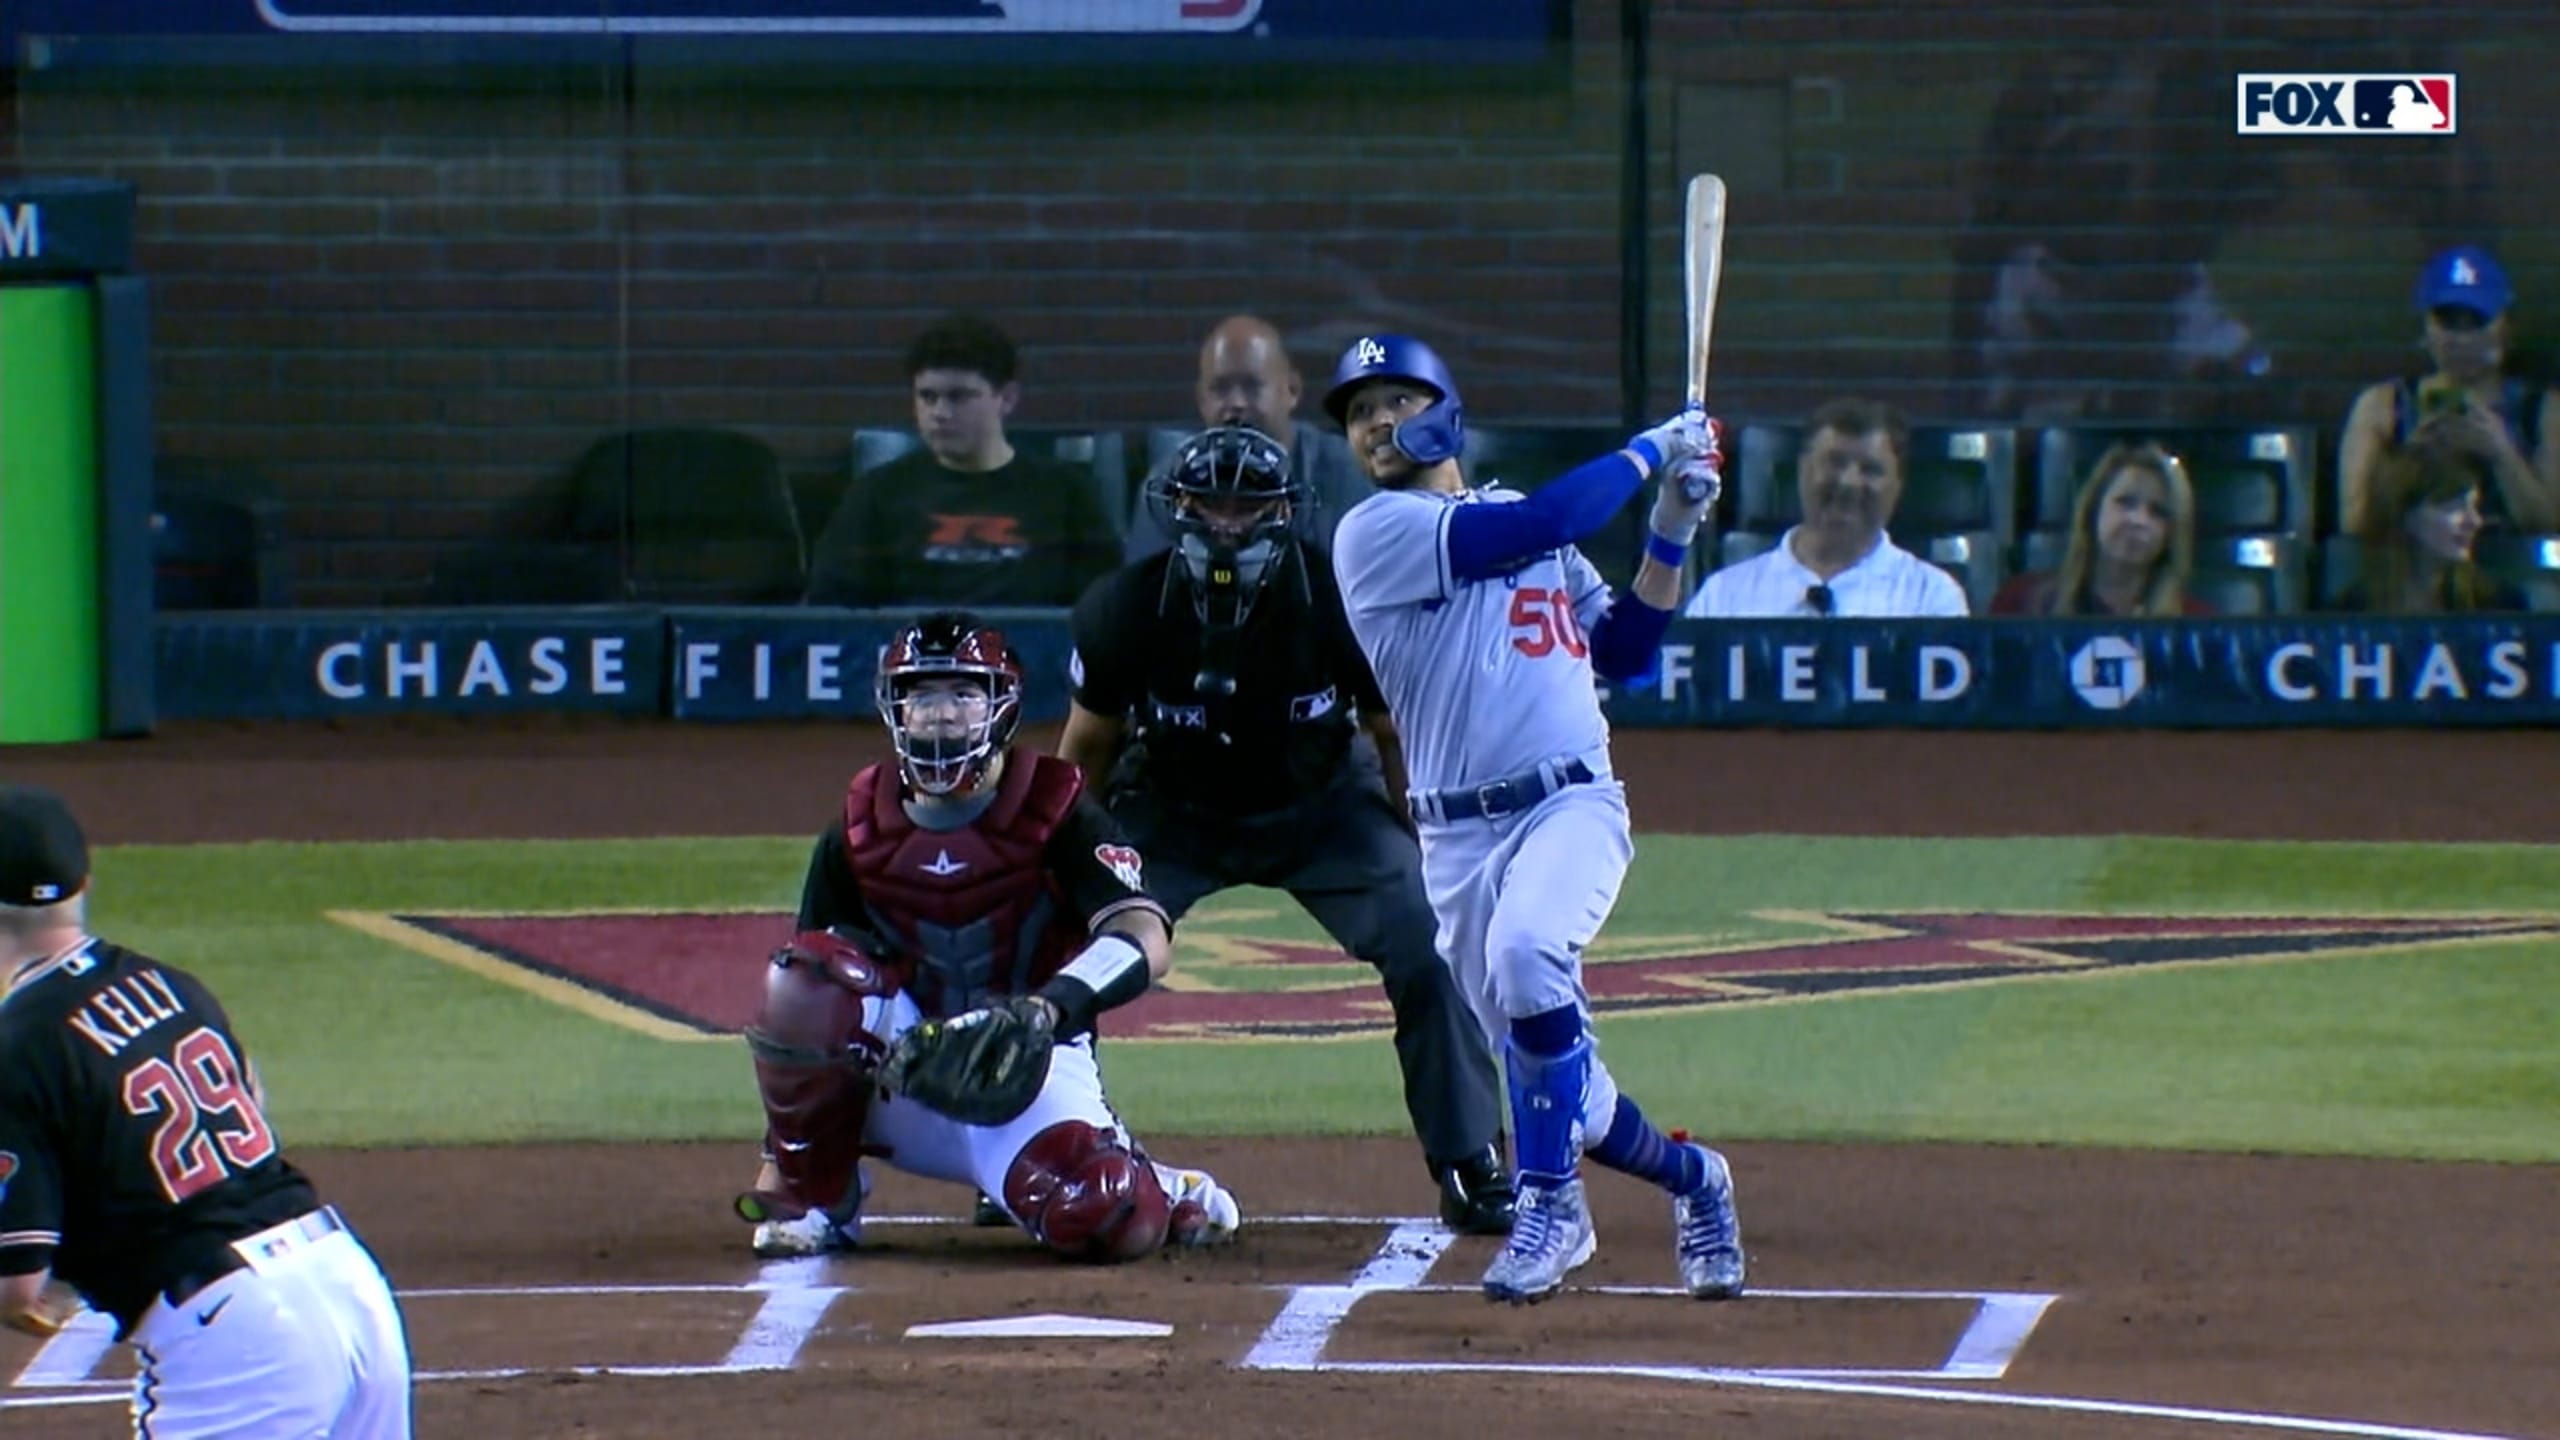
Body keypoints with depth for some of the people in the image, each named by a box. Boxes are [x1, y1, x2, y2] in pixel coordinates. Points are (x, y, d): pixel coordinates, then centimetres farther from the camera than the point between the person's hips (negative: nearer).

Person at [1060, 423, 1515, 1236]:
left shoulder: (1339, 603, -25)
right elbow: (1085, 751, -6)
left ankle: (1473, 1171, -5)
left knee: (1429, 949, -17)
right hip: (1171, 814, 1)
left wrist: (1427, 862, -9)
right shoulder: (1125, 611, -23)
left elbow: (1393, 737, -9)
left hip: (1324, 804, -1)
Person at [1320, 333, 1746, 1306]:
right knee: (1553, 1090, 3)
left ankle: (1550, 1203, -20)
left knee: (1523, 951, -32)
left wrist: (1672, 533, 6)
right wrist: (1648, 450, -3)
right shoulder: (1376, 533, -3)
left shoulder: (1524, 522, 15)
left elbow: (1624, 651, 15)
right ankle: (1691, 1178, 32)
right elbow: (1543, 526, -14)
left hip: (1573, 805, 0)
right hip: (1457, 834, 0)